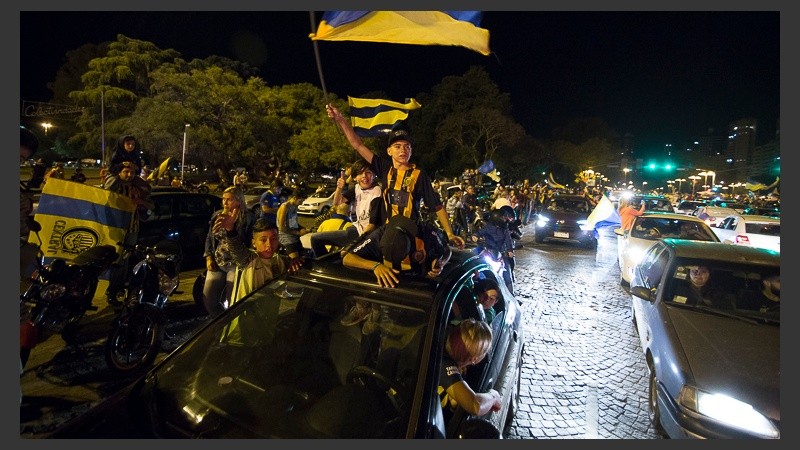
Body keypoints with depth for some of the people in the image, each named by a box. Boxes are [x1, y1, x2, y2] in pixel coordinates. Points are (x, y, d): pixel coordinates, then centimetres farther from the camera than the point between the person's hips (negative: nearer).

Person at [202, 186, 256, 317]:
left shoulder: (248, 217, -9)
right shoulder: (217, 216, 10)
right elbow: (209, 238, 16)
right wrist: (208, 258, 6)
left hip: (236, 264, -6)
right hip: (217, 263, 6)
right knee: (208, 300, 8)